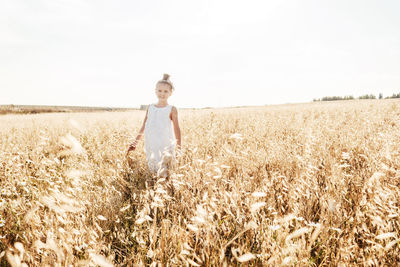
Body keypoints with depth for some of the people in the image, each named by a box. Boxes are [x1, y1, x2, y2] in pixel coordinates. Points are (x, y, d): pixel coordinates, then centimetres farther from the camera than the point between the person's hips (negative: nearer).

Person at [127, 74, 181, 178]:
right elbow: (143, 126, 18)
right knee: (153, 171, 6)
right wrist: (135, 143, 17)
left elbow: (176, 129, 1)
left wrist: (179, 147, -2)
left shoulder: (172, 109, 1)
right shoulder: (150, 108, 12)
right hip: (151, 146, 4)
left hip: (166, 146, -4)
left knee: (163, 173, -15)